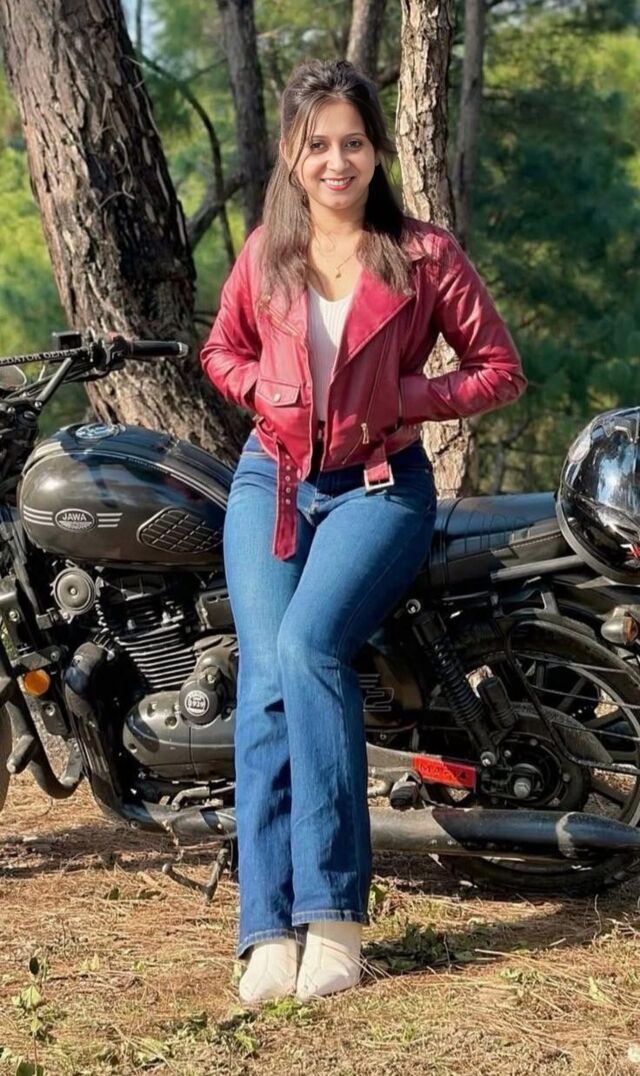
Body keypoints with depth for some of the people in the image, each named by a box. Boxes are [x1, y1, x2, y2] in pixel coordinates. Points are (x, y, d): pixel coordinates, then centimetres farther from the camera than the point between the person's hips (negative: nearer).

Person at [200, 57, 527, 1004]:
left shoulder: (425, 253, -1)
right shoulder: (264, 252, 8)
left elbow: (499, 368, 2)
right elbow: (222, 349, 21)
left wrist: (402, 398, -12)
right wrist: (264, 389, 0)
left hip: (379, 486, -3)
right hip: (271, 480, 3)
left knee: (308, 648, -28)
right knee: (267, 673, -17)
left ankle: (333, 912, -24)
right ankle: (270, 927, -18)